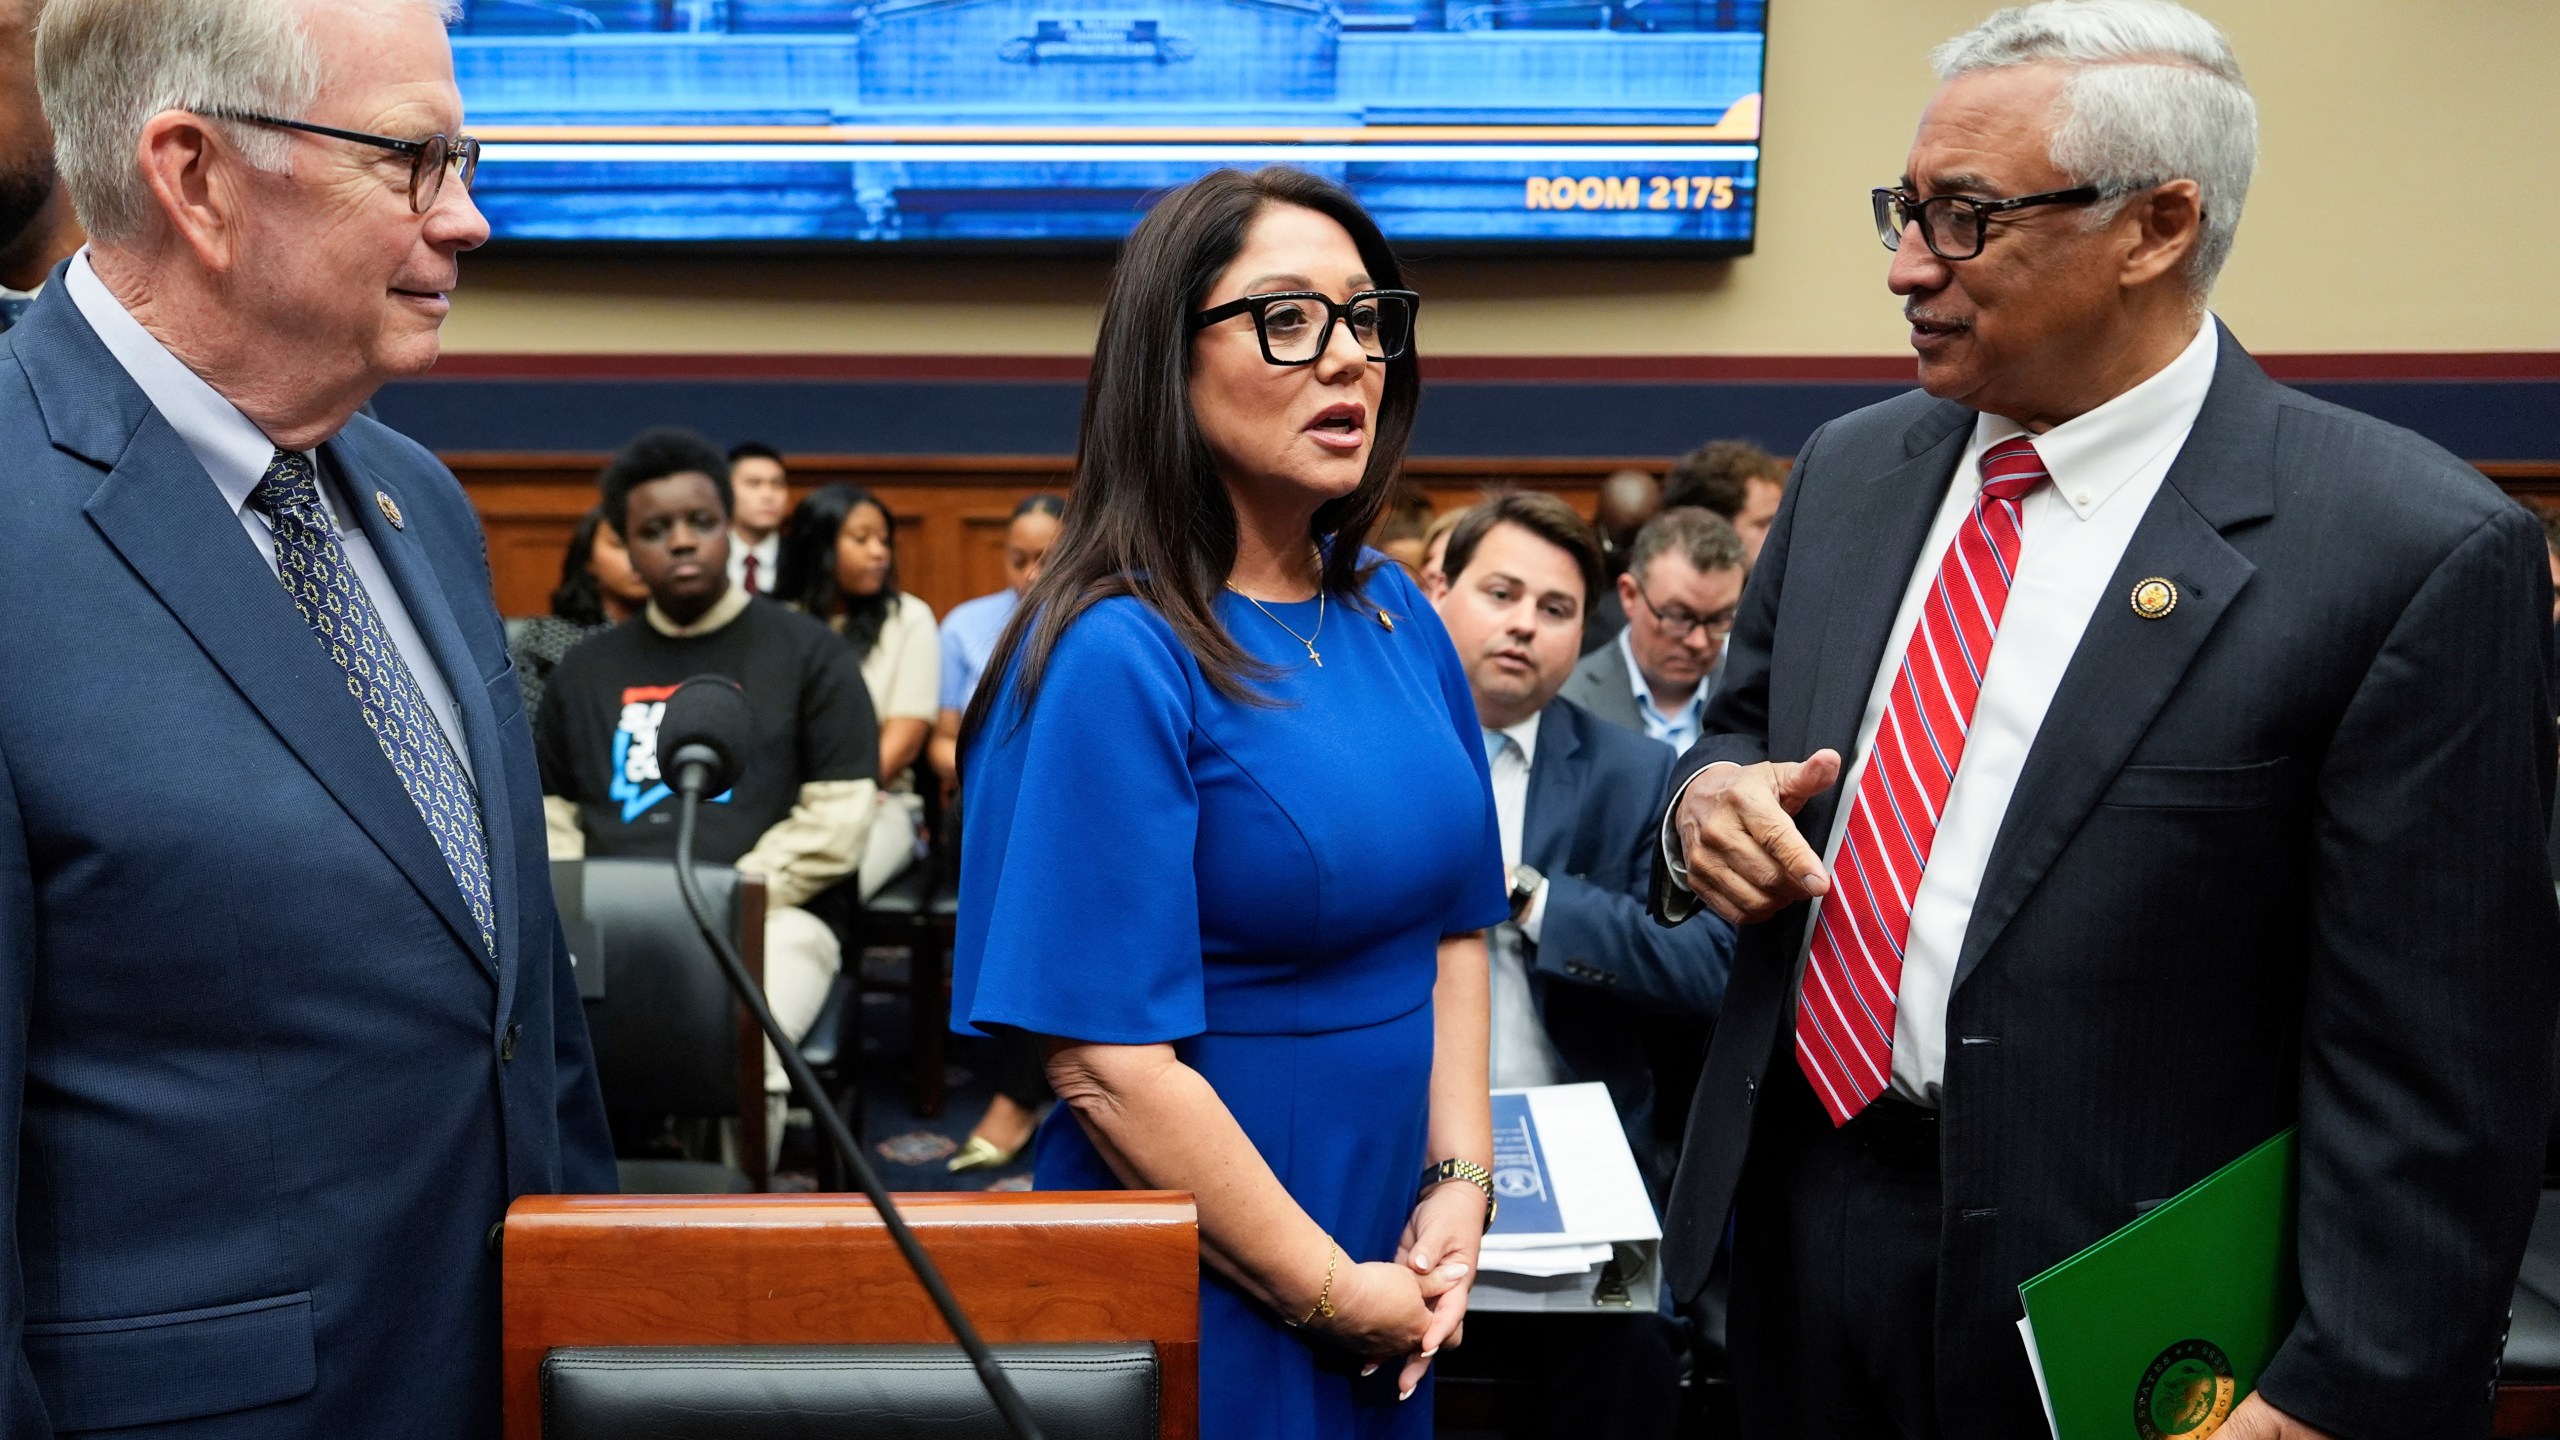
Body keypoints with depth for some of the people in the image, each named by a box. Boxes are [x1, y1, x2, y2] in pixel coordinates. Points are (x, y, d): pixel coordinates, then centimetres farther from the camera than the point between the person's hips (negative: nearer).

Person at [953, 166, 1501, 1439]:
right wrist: (1333, 1292, -14)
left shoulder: (1396, 617, 3)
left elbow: (1450, 919, 9)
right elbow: (1109, 1067, -20)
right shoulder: (1115, 661, -18)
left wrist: (1460, 1184, -3)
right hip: (1202, 1301, -6)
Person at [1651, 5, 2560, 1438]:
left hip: (2096, 1314, -5)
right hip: (1797, 1219, 6)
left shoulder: (2416, 550, -16)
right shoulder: (1850, 469, 3)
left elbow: (2436, 1062, -15)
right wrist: (1714, 794, -6)